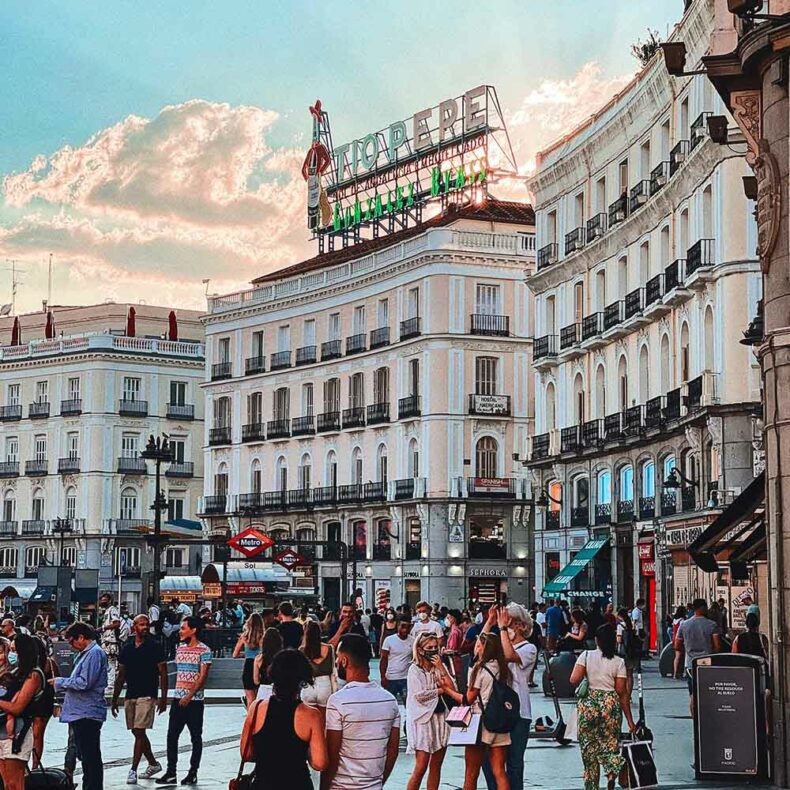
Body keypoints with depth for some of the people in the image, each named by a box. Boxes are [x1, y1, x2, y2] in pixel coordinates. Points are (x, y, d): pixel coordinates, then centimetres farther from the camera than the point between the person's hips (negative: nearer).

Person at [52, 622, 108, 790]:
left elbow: (84, 683, -22)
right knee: (85, 755, 16)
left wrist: (60, 682, -10)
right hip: (80, 713, 10)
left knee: (90, 757, -6)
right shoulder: (86, 653, 16)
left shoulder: (94, 653, -15)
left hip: (87, 713, -10)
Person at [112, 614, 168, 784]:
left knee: (139, 732, -11)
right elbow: (121, 676, 14)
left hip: (147, 696, -5)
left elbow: (163, 674, -3)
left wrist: (163, 698, -9)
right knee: (137, 733, 12)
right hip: (130, 696, 6)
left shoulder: (155, 647, -3)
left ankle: (133, 770, -9)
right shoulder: (126, 649, 9)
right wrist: (114, 699, 12)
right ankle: (153, 764, 27)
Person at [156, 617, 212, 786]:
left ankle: (193, 773, 10)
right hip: (178, 699, 6)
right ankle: (171, 773, 5)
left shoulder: (204, 650, -8)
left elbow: (203, 677, -13)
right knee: (172, 736, 1)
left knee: (196, 737, 3)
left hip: (194, 700, -6)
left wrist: (189, 696, -19)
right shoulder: (180, 648, 12)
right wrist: (178, 694, 14)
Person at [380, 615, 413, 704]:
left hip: (406, 679, 1)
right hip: (390, 679, -1)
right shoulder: (389, 640, -6)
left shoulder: (412, 641, 0)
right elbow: (383, 660, -3)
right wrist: (383, 677, -9)